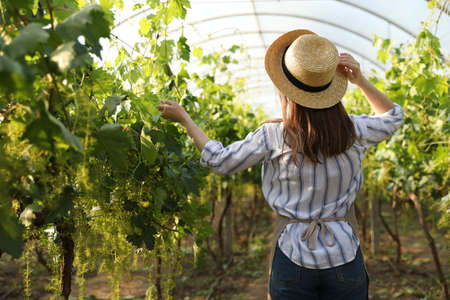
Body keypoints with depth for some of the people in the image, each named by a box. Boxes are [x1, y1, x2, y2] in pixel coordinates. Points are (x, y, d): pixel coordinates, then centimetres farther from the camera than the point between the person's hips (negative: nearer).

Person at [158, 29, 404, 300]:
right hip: (345, 257, 2)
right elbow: (393, 116, 17)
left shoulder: (273, 137, -12)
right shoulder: (354, 131, -6)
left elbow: (220, 161, 2)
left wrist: (184, 118, 11)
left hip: (293, 255, -1)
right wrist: (361, 80, 4)